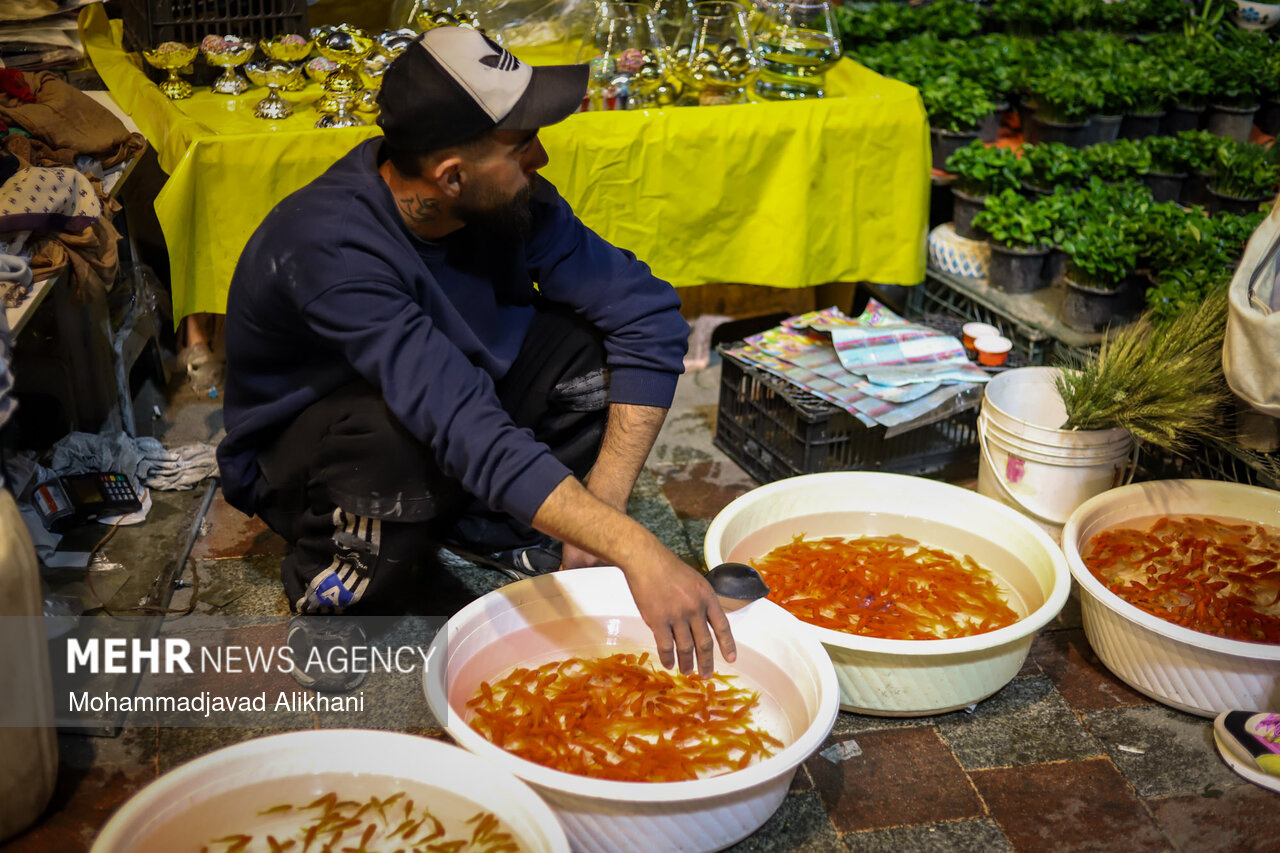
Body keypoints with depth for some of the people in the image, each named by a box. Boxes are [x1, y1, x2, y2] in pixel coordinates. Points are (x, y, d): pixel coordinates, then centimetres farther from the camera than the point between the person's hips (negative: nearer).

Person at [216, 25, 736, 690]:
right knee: (396, 436, -41)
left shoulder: (508, 203, -17)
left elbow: (650, 316, -17)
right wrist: (635, 551, -50)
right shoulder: (329, 245, -36)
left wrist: (604, 504, -25)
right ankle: (326, 604, -9)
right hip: (297, 454, -5)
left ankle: (481, 526, 1)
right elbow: (464, 430, -45)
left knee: (596, 345, -19)